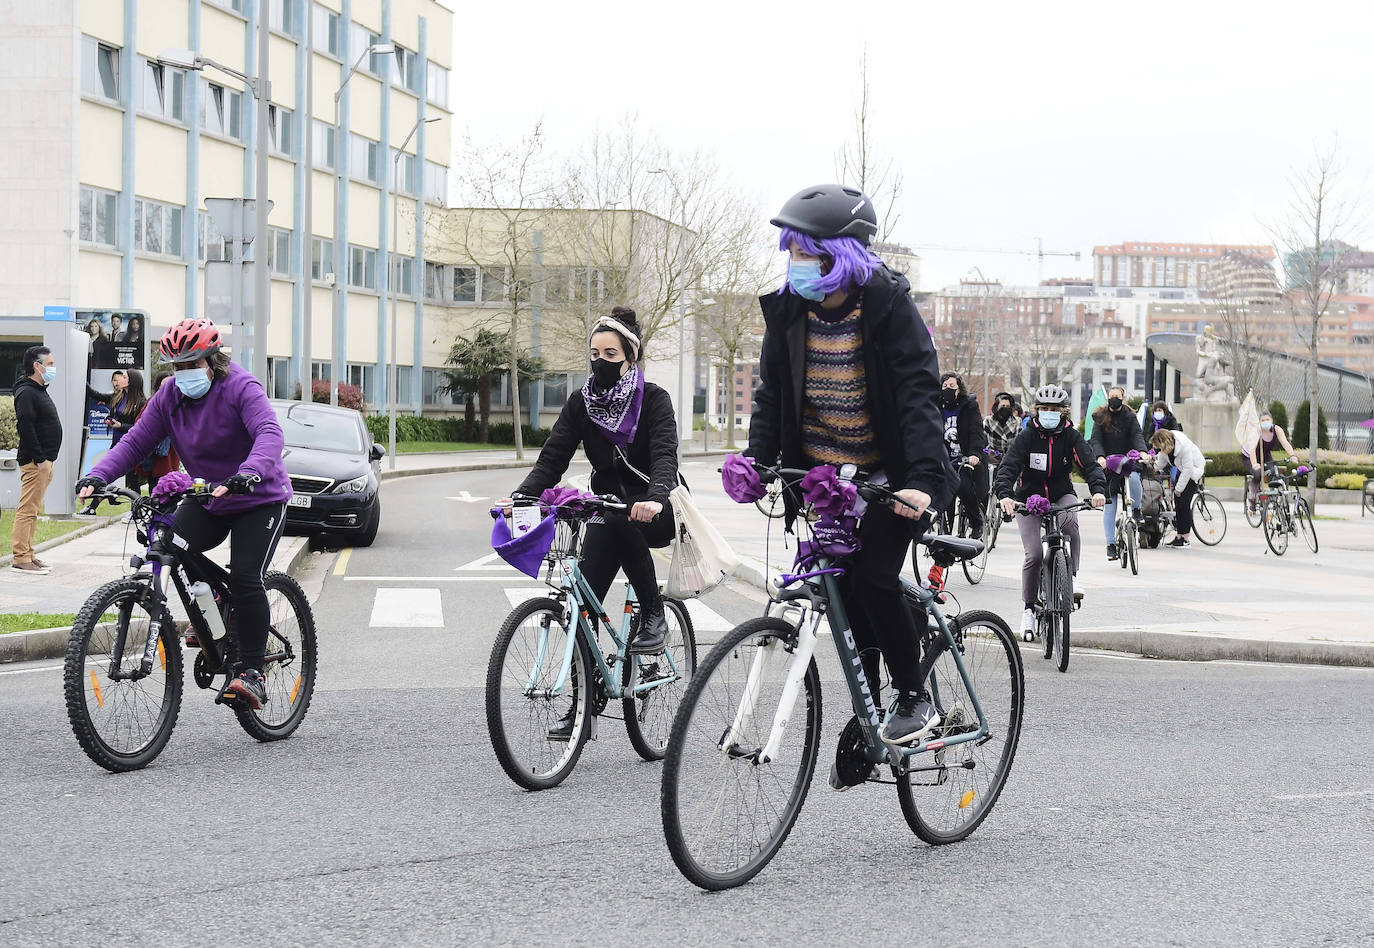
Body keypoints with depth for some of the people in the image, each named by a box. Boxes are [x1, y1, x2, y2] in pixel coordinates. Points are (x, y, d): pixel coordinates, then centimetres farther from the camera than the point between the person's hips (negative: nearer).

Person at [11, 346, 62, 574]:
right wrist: (39, 459, -23)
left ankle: (26, 554, 18)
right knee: (28, 509, -10)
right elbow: (26, 427, -22)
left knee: (33, 509, 13)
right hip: (35, 461, -10)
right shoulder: (26, 393, -14)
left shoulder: (40, 391, 19)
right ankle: (20, 558, -10)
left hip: (44, 460, 10)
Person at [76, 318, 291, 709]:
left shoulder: (242, 388, -21)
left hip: (259, 499, -5)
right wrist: (97, 476, -25)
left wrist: (248, 473, -56)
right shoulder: (168, 398, -4)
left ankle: (251, 673, -12)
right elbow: (134, 442, -7)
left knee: (245, 579, -21)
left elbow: (270, 434, -36)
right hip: (206, 499, 5)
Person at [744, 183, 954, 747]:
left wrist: (924, 478, -32)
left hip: (888, 477, -5)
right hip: (822, 477, 5)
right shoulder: (787, 310, -2)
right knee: (845, 593, 4)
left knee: (874, 579, -17)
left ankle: (914, 696, 2)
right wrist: (758, 461, -11)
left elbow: (918, 394, -21)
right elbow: (771, 393, 4)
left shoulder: (889, 306, -16)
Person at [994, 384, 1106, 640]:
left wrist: (1098, 490, -38)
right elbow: (1008, 467, -20)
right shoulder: (1026, 436, -10)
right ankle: (1028, 608, 3)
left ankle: (1071, 577, -19)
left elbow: (1090, 464, -17)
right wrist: (1005, 495, -40)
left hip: (1061, 496, 1)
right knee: (1034, 555, -14)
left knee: (1069, 522, -35)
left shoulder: (1071, 436, -7)